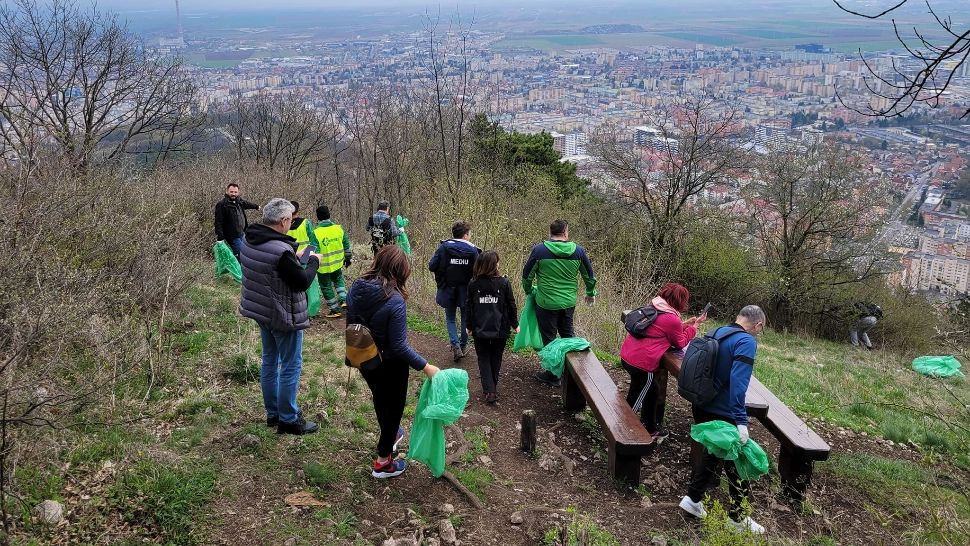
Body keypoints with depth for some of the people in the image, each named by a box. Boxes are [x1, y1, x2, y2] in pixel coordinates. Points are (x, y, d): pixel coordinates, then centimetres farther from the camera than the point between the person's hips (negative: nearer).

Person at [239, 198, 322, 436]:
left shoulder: (249, 241, -1)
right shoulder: (281, 251, -28)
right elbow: (303, 282, -22)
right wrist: (313, 261, -4)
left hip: (261, 311, 9)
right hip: (285, 317, -9)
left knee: (269, 361, 19)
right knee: (291, 367, 3)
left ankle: (273, 413, 32)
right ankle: (288, 420, 12)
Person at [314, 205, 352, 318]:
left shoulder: (316, 232, -19)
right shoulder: (339, 228, -5)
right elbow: (347, 245, 5)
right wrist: (348, 258, 18)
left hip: (323, 266, -4)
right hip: (337, 263, 4)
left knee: (326, 287, 10)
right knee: (338, 280, 30)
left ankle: (335, 310, 15)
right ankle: (344, 300, 18)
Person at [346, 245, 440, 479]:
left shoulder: (356, 288, -12)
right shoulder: (395, 301, -30)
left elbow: (351, 326, 2)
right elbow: (399, 346, -28)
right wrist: (426, 367, -18)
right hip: (390, 365, -6)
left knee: (380, 399, 30)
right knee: (394, 406, 17)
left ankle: (390, 435, 56)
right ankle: (383, 462, 27)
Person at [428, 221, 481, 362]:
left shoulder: (444, 247, -11)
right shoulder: (473, 250, -12)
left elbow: (432, 266, -14)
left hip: (448, 290, 0)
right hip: (466, 291, 0)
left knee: (450, 318, 14)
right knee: (465, 318, 19)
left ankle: (455, 346, -2)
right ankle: (463, 346, 28)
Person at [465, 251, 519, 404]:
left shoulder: (473, 284, -7)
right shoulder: (504, 283, -10)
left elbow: (469, 307, 0)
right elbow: (511, 305, -3)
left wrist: (469, 326, 13)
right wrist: (515, 324, 11)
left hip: (480, 330, 0)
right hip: (500, 329, 0)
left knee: (484, 359, 10)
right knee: (496, 358, 19)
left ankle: (489, 391, -3)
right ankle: (493, 387, 32)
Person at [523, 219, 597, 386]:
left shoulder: (540, 250, -11)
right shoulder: (578, 251, -2)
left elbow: (527, 275, -2)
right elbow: (589, 275, 10)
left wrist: (529, 291, 17)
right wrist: (591, 293, 27)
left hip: (546, 303, -4)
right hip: (569, 302, 4)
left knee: (549, 338, 9)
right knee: (568, 334, 22)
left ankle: (552, 374, 17)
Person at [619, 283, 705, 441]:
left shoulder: (653, 307, 12)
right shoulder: (672, 319, -12)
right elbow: (680, 343, 3)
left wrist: (684, 324, 20)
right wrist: (694, 326, 11)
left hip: (626, 355, 10)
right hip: (641, 363, -10)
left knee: (650, 390, 27)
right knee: (635, 401, 9)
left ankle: (650, 428, 42)